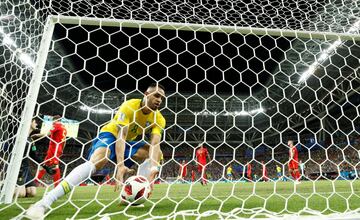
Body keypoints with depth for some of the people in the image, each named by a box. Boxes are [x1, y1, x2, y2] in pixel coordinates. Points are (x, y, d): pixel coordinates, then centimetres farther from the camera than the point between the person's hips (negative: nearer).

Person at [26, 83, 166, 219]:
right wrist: (120, 165, -45)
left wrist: (154, 167, -44)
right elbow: (120, 136, -33)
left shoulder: (159, 118, -12)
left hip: (128, 142, 6)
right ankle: (43, 203, -35)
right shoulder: (129, 106, -25)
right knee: (98, 160, -36)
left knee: (157, 152, -13)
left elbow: (155, 144, -25)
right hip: (110, 135, -5)